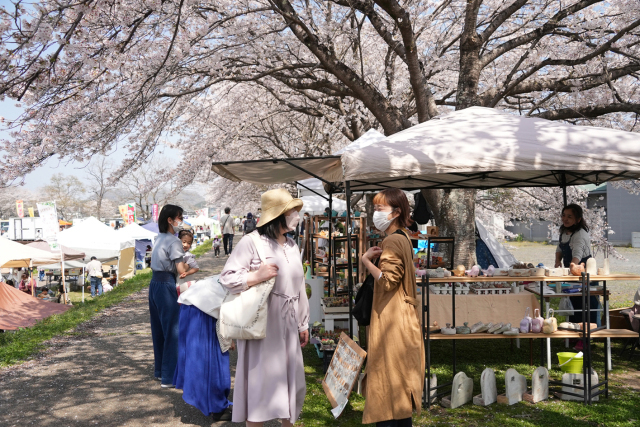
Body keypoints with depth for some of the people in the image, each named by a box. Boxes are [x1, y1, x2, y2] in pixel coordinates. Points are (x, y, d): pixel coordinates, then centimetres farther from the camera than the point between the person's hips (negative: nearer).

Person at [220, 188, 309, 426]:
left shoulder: (293, 246, 13)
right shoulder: (252, 242, -11)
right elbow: (226, 278, -12)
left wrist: (303, 324, 17)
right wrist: (257, 276, -25)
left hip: (288, 325, 7)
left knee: (290, 379, 13)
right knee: (260, 380, -1)